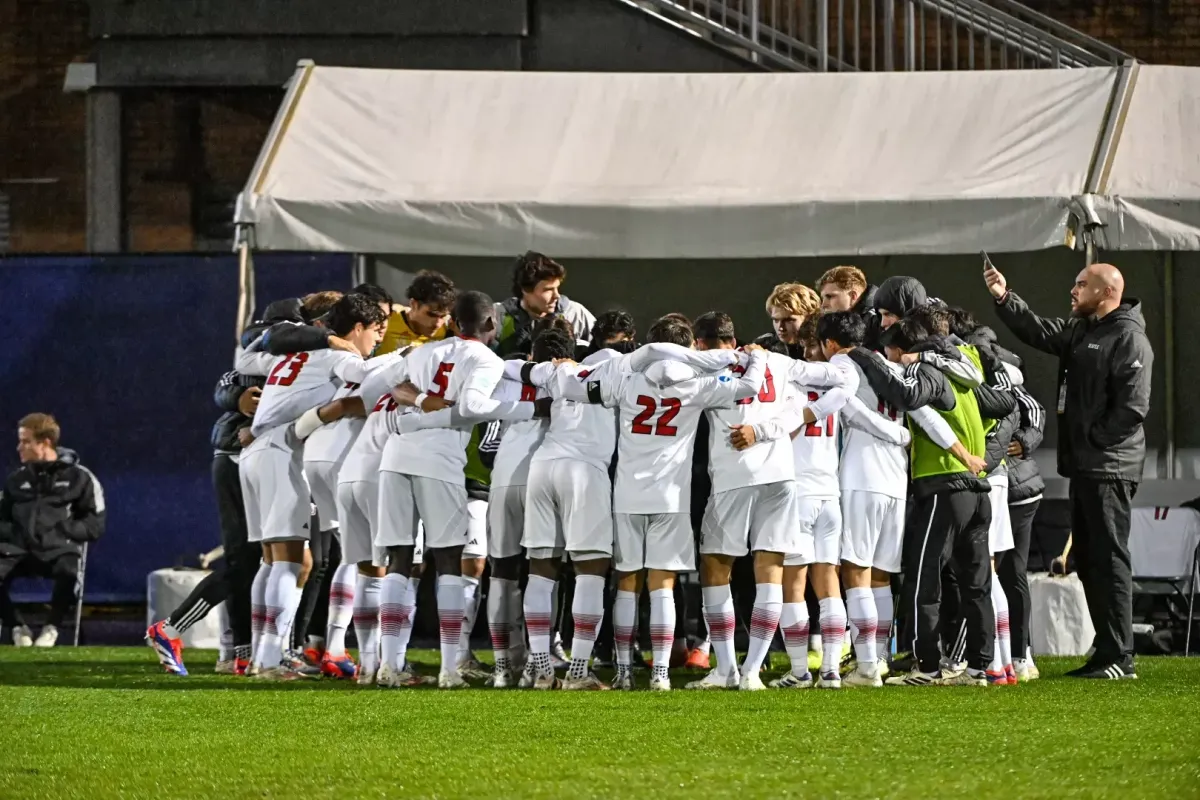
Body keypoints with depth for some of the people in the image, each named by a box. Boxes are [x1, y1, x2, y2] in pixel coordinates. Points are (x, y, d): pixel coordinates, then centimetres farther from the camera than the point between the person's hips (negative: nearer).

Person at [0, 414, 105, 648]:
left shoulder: (78, 477, 8)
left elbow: (94, 526, 5)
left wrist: (60, 530, -8)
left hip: (58, 549, -3)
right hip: (19, 548, 3)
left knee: (68, 572, -40)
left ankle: (52, 628, -17)